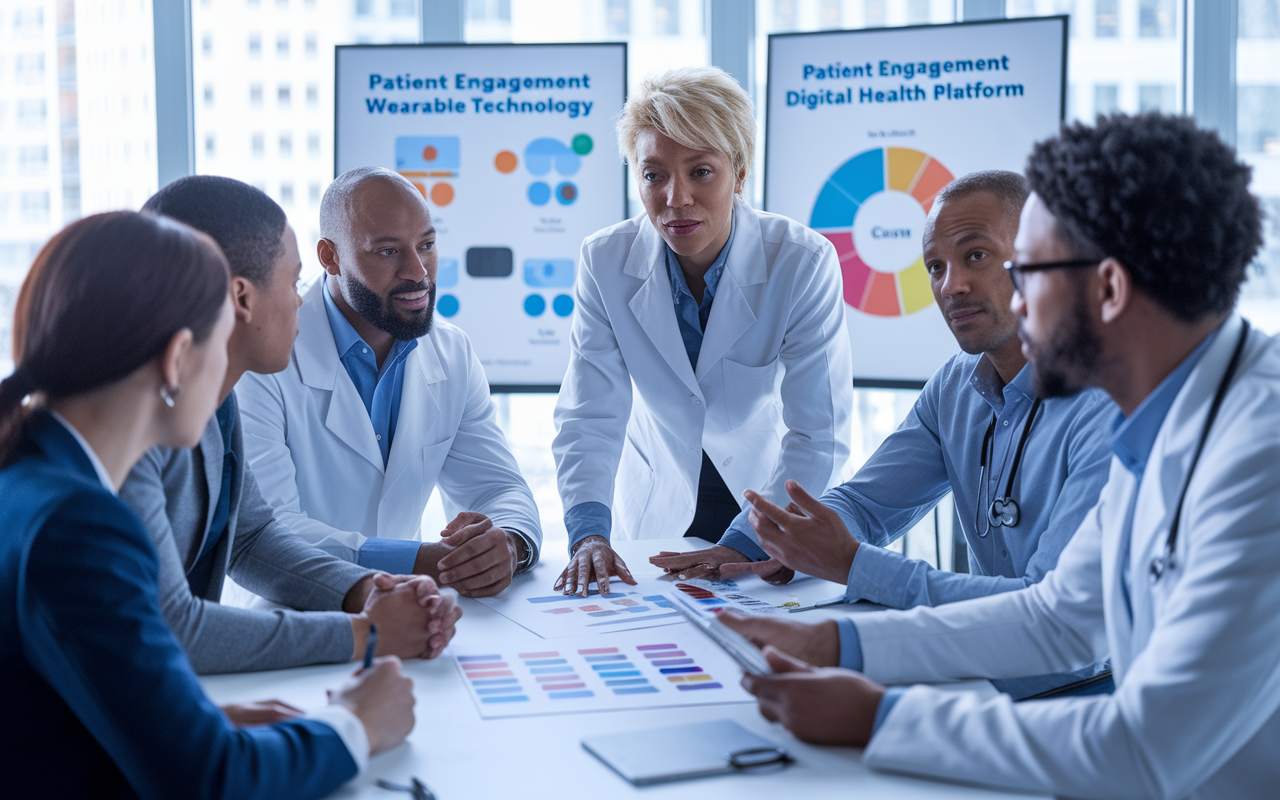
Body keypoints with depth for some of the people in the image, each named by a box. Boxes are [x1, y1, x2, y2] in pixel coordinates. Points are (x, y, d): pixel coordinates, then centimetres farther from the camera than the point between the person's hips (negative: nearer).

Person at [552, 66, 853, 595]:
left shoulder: (804, 264, -18)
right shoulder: (605, 262, -12)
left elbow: (820, 435, -18)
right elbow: (590, 417, -14)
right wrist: (589, 533, -30)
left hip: (770, 496, -1)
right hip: (657, 509, 2)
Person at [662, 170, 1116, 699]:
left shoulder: (1110, 404, -20)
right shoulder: (956, 387, 10)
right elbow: (864, 502, 13)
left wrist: (851, 564, -26)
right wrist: (743, 543, -9)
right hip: (989, 677, 7)